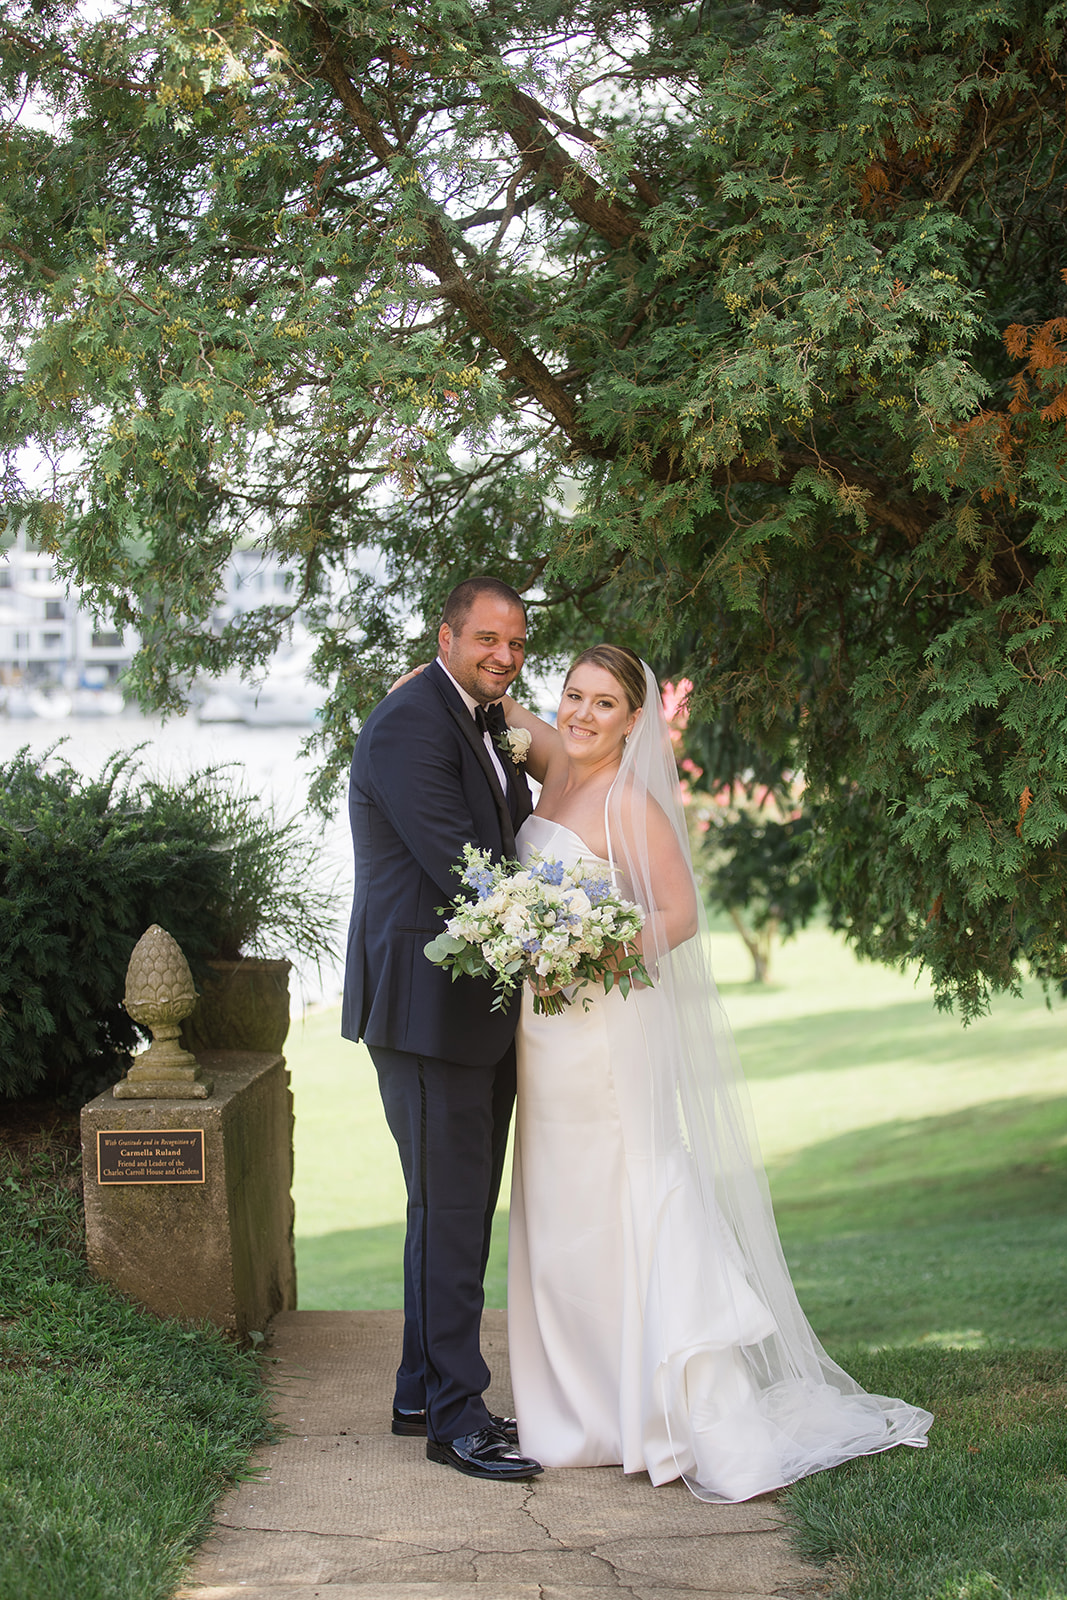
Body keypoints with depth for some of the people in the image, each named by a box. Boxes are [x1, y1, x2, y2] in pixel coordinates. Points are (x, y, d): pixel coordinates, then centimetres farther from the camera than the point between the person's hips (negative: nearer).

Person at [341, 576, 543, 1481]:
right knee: (450, 1209, -4)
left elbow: (515, 844, 15)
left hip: (480, 1007, 10)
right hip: (427, 1006, -10)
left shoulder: (484, 729, 16)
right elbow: (460, 866, -21)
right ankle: (455, 1416, 5)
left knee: (460, 1208, 16)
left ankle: (423, 1392, 28)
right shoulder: (409, 725, -15)